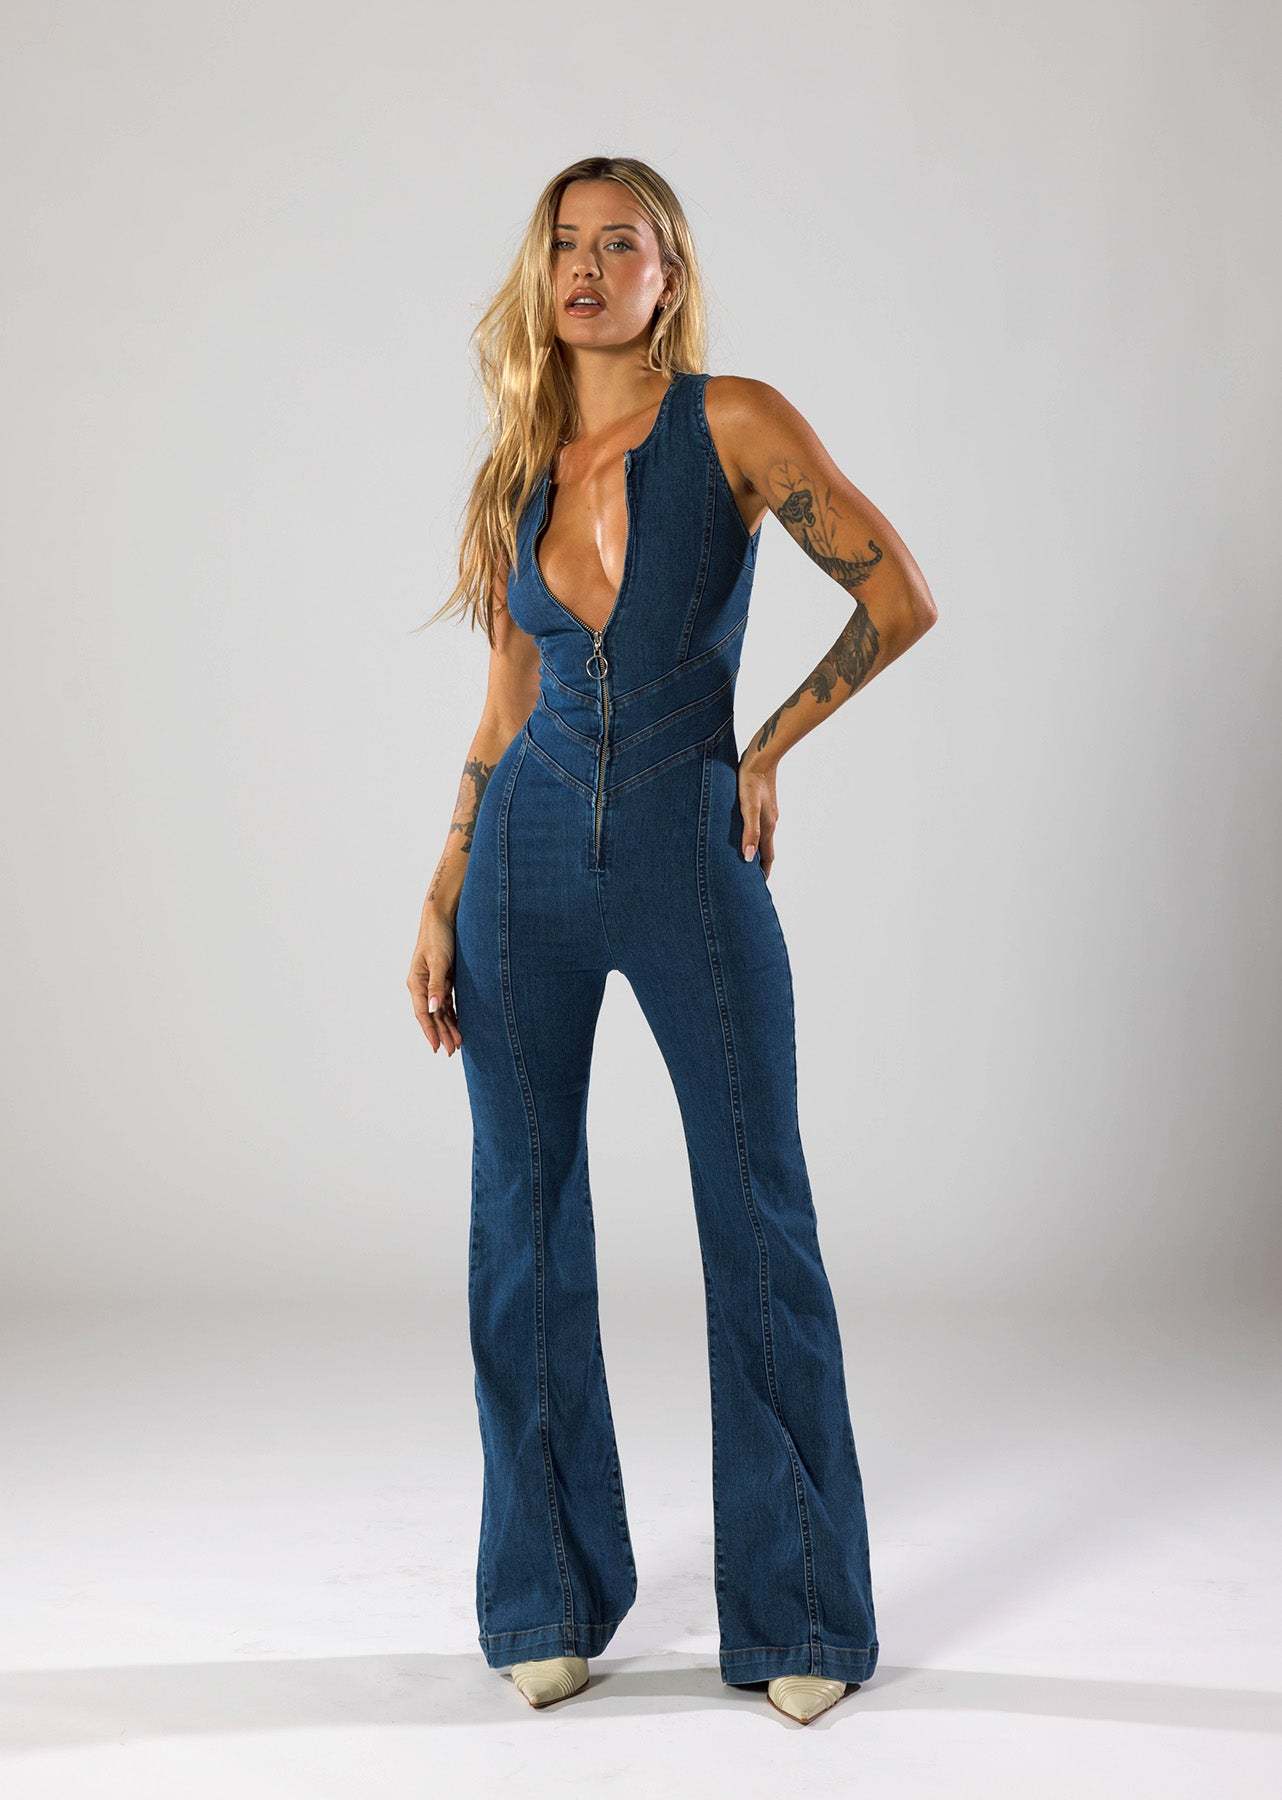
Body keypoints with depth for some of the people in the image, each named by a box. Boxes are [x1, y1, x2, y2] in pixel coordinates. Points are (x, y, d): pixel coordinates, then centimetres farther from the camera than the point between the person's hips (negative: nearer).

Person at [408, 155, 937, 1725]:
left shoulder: (735, 422, -3)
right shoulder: (519, 475, 9)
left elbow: (900, 598, -2)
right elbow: (503, 716, 11)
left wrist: (766, 751, 0)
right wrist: (440, 904, 7)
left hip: (690, 855, -4)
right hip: (531, 859, 4)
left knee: (759, 1227, 0)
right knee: (527, 1229, 6)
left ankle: (797, 1614, 16)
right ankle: (552, 1598, 22)